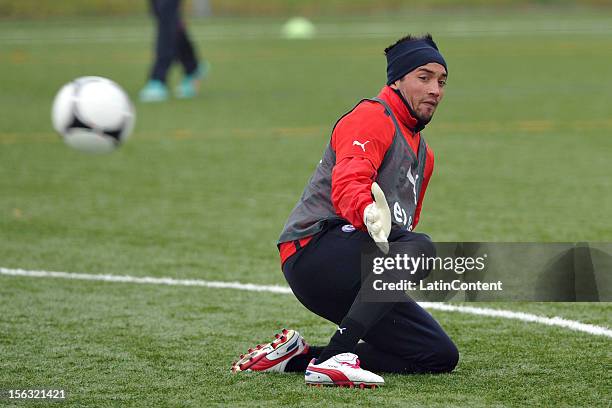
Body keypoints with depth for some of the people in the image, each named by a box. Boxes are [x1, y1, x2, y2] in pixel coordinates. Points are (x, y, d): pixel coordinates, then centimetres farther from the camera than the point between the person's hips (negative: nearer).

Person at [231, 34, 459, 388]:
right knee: (421, 247, -33)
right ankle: (338, 357, -39)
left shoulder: (423, 153, 25)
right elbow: (347, 185, -24)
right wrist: (370, 215, -46)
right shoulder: (371, 117, -5)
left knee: (441, 355, 1)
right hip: (314, 247, -9)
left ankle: (298, 357, 1)